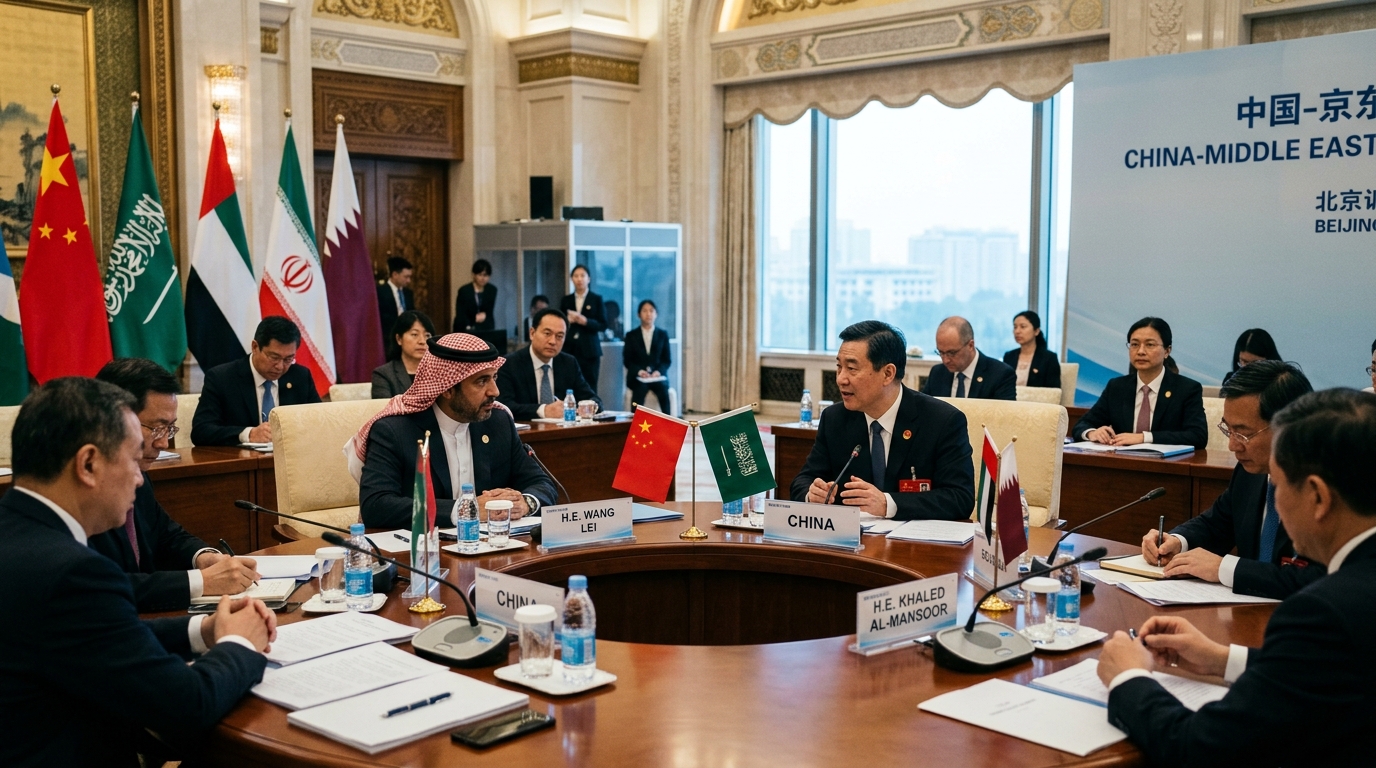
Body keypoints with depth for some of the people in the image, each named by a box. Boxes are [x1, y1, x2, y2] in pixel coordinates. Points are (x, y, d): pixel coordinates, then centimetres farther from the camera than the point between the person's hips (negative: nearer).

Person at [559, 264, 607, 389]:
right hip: (569, 350, 2)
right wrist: (567, 321, -8)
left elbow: (603, 325, -1)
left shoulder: (596, 299, 5)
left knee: (589, 387, -5)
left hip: (589, 350, -2)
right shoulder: (565, 300, 12)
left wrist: (586, 321, -16)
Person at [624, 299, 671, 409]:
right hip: (637, 377, -1)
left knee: (663, 392, -31)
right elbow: (627, 360, 6)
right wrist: (639, 371, -14)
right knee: (639, 389, -35)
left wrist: (658, 371, -11)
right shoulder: (631, 336, 11)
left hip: (657, 375, 1)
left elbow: (666, 360, 10)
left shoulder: (663, 335, 14)